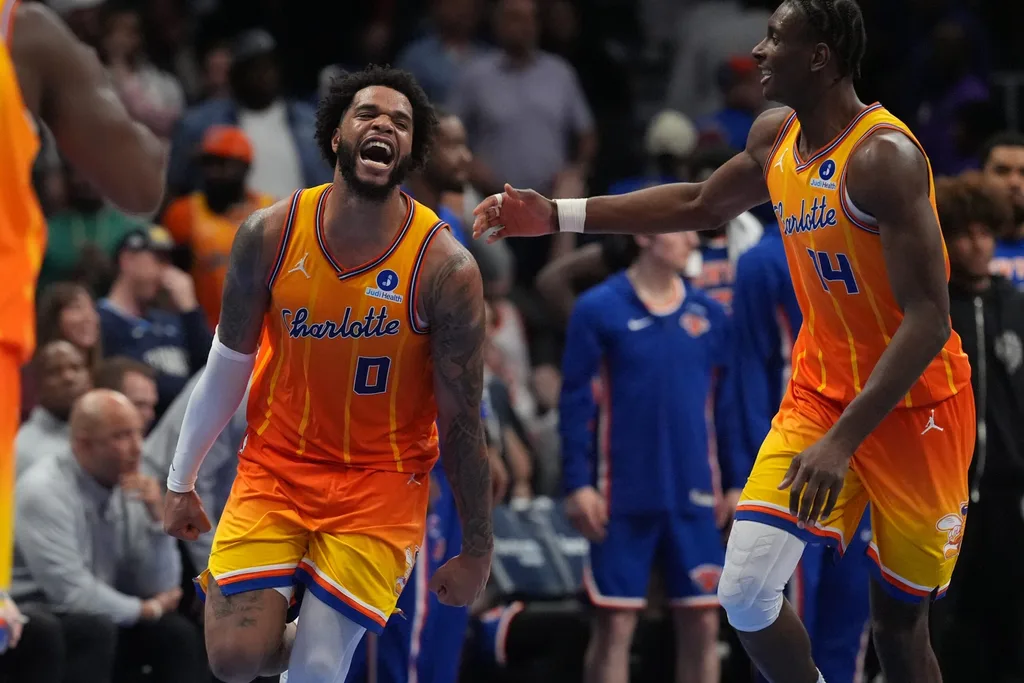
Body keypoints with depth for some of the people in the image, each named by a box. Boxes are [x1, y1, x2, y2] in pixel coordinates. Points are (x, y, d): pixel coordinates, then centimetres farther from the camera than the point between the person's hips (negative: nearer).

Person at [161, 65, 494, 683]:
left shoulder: (445, 268, -17)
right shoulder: (270, 235, -10)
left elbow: (462, 421, -10)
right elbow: (227, 367, 4)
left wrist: (478, 551, -4)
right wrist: (181, 482, 11)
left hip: (380, 484, -2)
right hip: (276, 466, 2)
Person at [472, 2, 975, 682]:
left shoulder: (883, 156, -24)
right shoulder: (775, 137, 0)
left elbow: (929, 321, -27)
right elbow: (700, 205, 22)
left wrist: (842, 442, -32)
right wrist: (556, 216, 16)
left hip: (914, 405, -6)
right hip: (821, 390, 6)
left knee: (898, 625, 4)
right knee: (746, 593, -8)